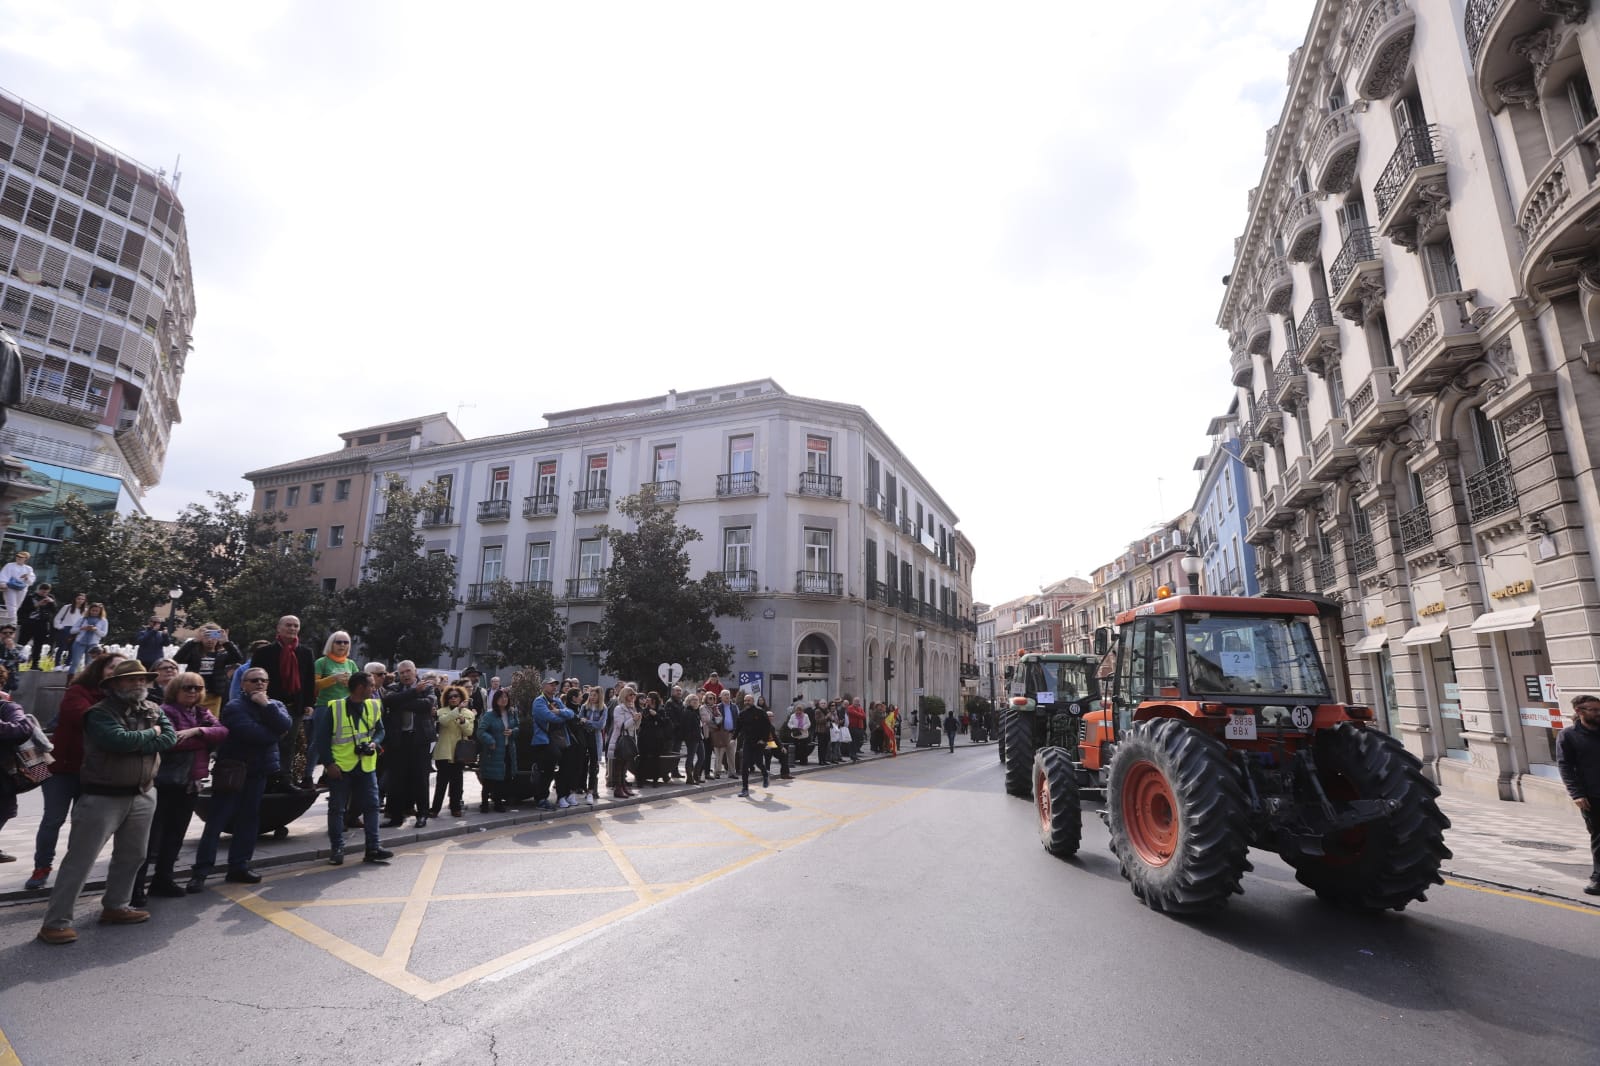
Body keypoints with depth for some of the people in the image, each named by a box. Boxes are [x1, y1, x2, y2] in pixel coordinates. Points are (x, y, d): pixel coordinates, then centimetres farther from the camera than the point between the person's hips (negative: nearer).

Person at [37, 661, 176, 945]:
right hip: (103, 796, -6)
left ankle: (115, 907, 29)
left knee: (132, 856, 15)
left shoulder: (154, 710, 6)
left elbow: (171, 738, -7)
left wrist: (134, 743, -18)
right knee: (80, 860, -2)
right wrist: (151, 734, -11)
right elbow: (119, 740, -27)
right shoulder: (100, 713, -11)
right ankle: (55, 921, 7)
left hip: (142, 795, 6)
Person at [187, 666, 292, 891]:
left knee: (249, 820, 10)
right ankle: (200, 870, 3)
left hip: (259, 772, 5)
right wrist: (275, 733, -8)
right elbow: (252, 733, -24)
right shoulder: (235, 707, -10)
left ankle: (239, 866, 18)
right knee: (217, 820, -3)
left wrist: (266, 705, -16)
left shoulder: (275, 705, 8)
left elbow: (287, 726, -13)